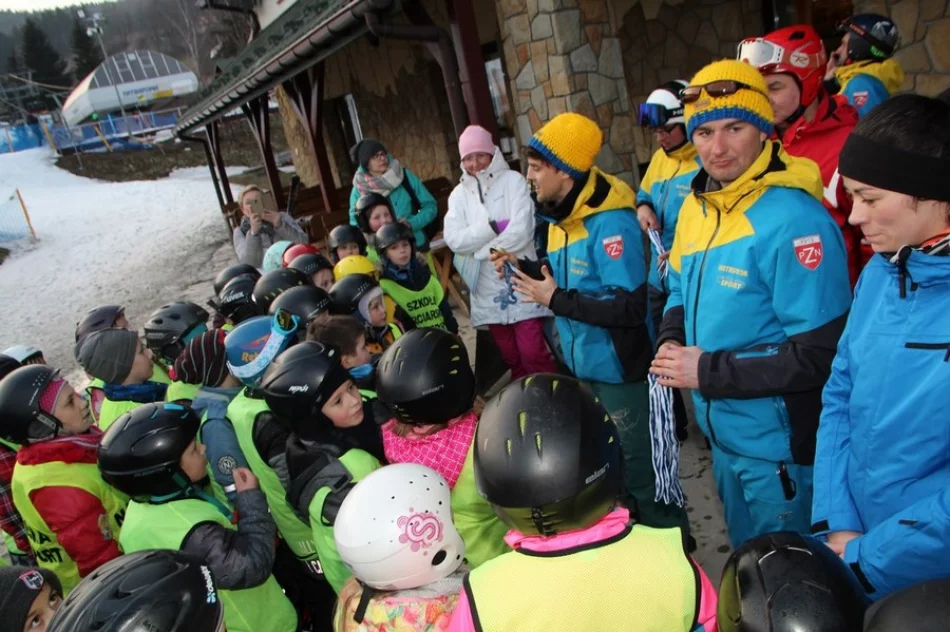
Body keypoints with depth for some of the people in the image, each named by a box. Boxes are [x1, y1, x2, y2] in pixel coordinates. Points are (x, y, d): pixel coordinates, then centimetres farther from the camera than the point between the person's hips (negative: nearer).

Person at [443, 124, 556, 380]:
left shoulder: (513, 180, -3)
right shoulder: (459, 194, 8)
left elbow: (521, 231, -15)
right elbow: (454, 240, -6)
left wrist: (478, 249, -8)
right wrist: (492, 227, -14)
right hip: (488, 288, 4)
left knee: (532, 353, -7)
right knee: (511, 357, 13)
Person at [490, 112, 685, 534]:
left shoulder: (610, 222, -24)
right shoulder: (561, 217, 6)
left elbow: (629, 307, -31)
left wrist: (554, 300, -24)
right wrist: (524, 270, 1)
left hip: (619, 372, -9)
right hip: (583, 368, 10)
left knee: (642, 472, 5)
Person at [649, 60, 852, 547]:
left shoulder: (794, 220, -23)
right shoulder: (696, 206, 2)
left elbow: (821, 353, -24)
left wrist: (708, 372, -23)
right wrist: (671, 342, -5)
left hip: (780, 444, -7)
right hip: (722, 433, 7)